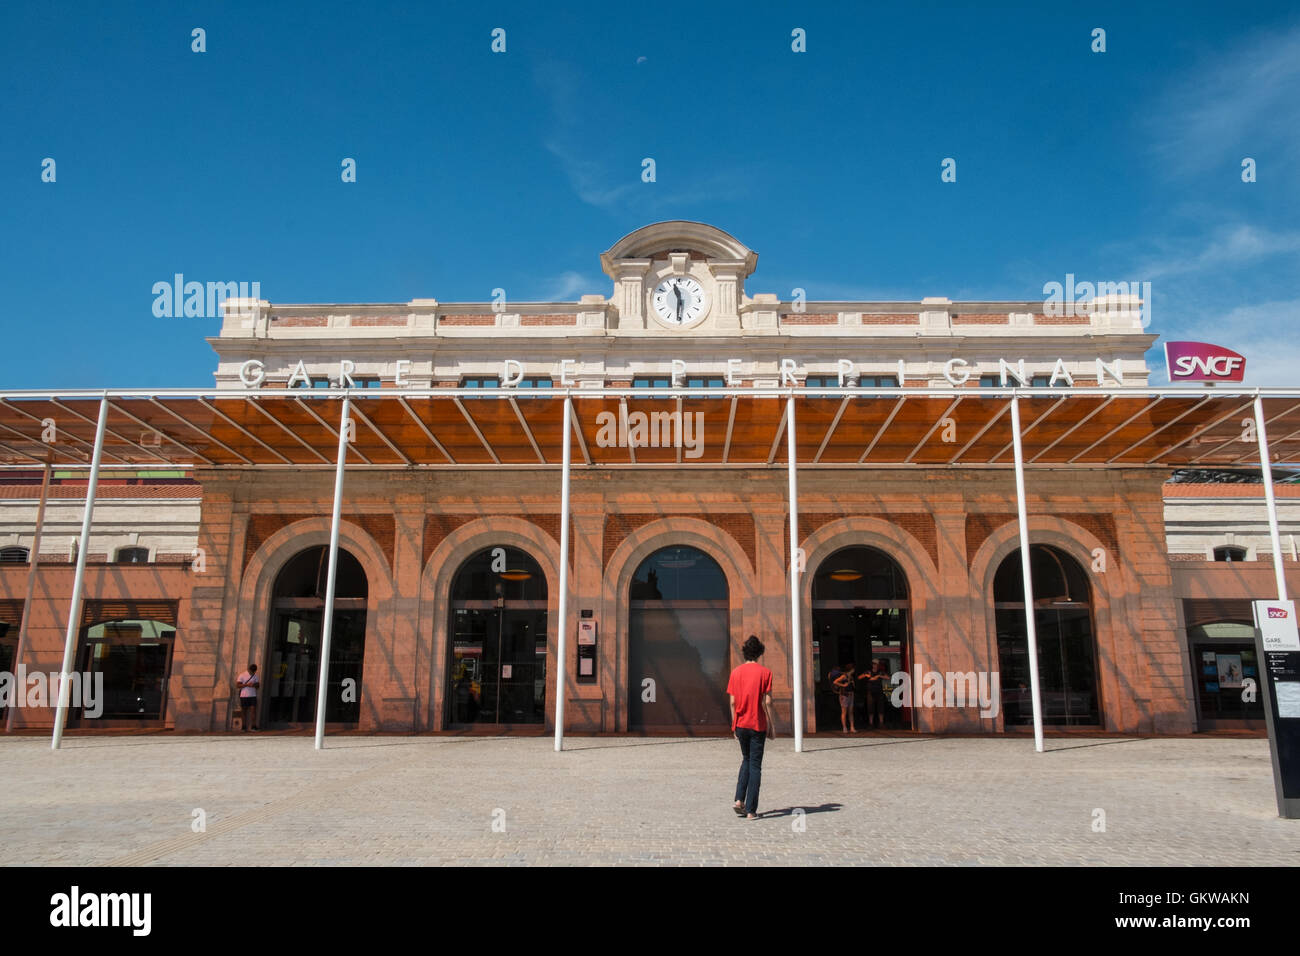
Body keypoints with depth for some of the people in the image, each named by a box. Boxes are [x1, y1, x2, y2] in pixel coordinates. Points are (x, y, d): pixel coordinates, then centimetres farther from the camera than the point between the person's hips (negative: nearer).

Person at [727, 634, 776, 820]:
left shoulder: (736, 672, 2)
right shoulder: (764, 672, -7)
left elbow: (733, 702, 3)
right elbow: (766, 702, -10)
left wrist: (734, 725, 12)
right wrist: (772, 725, -1)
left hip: (741, 724, 3)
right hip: (758, 725, -3)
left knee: (746, 761, 21)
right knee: (755, 766, 3)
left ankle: (739, 800, 8)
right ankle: (751, 810, 3)